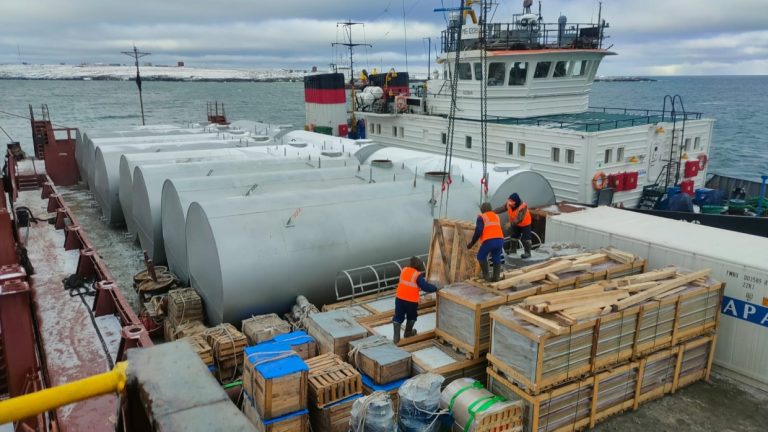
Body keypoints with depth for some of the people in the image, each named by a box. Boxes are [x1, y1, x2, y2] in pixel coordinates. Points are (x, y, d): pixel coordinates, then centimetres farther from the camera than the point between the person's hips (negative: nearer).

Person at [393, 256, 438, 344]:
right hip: (411, 300, -4)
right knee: (411, 317, 22)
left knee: (398, 317, 10)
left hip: (400, 298, 4)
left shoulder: (404, 270, 5)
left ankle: (396, 337, 5)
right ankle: (408, 333, 36)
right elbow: (425, 286, -18)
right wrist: (435, 288, -5)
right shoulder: (418, 275, -13)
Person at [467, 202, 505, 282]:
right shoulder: (496, 216, 25)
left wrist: (472, 243, 5)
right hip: (500, 240, 5)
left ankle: (486, 275, 12)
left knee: (481, 256, 15)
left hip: (489, 241, -5)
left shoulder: (481, 217, 7)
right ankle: (496, 277, 12)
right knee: (496, 258, 17)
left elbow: (478, 231, -2)